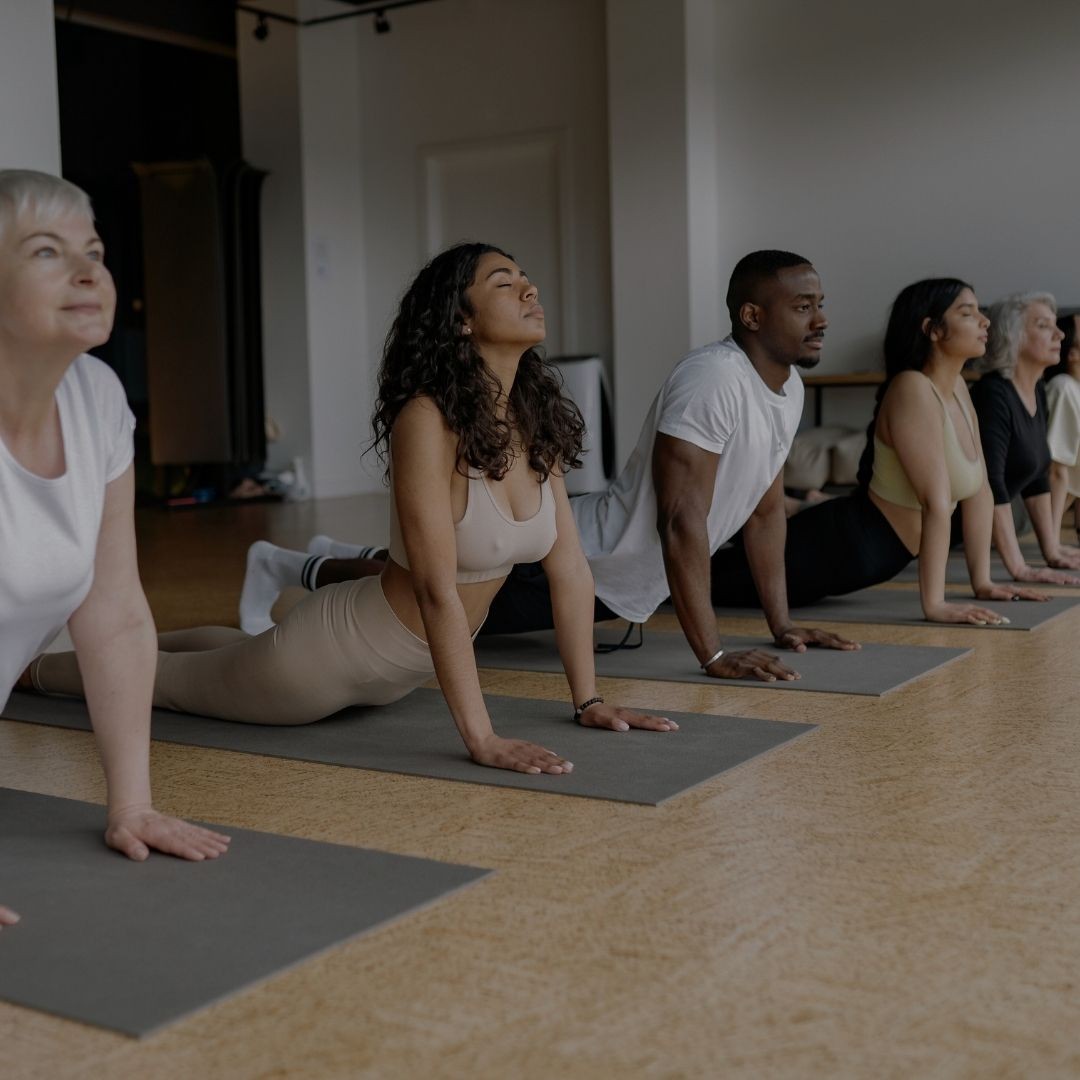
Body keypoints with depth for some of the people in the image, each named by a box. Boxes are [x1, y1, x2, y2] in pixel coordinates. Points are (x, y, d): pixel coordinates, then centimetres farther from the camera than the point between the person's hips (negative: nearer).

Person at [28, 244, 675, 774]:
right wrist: (482, 739, -36)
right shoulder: (429, 421, -31)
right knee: (170, 679, 19)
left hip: (413, 665, 7)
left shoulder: (538, 422, -9)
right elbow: (437, 589, -35)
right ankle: (33, 665, 46)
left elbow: (570, 566, -4)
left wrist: (588, 700, -5)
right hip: (343, 650, -7)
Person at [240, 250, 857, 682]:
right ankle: (291, 569, 26)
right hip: (582, 562, -9)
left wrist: (782, 623, 6)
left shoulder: (791, 389, 2)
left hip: (624, 585, 9)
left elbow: (766, 509, 11)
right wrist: (713, 655, -33)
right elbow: (681, 522, -33)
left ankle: (354, 562, 50)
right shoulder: (711, 379, -29)